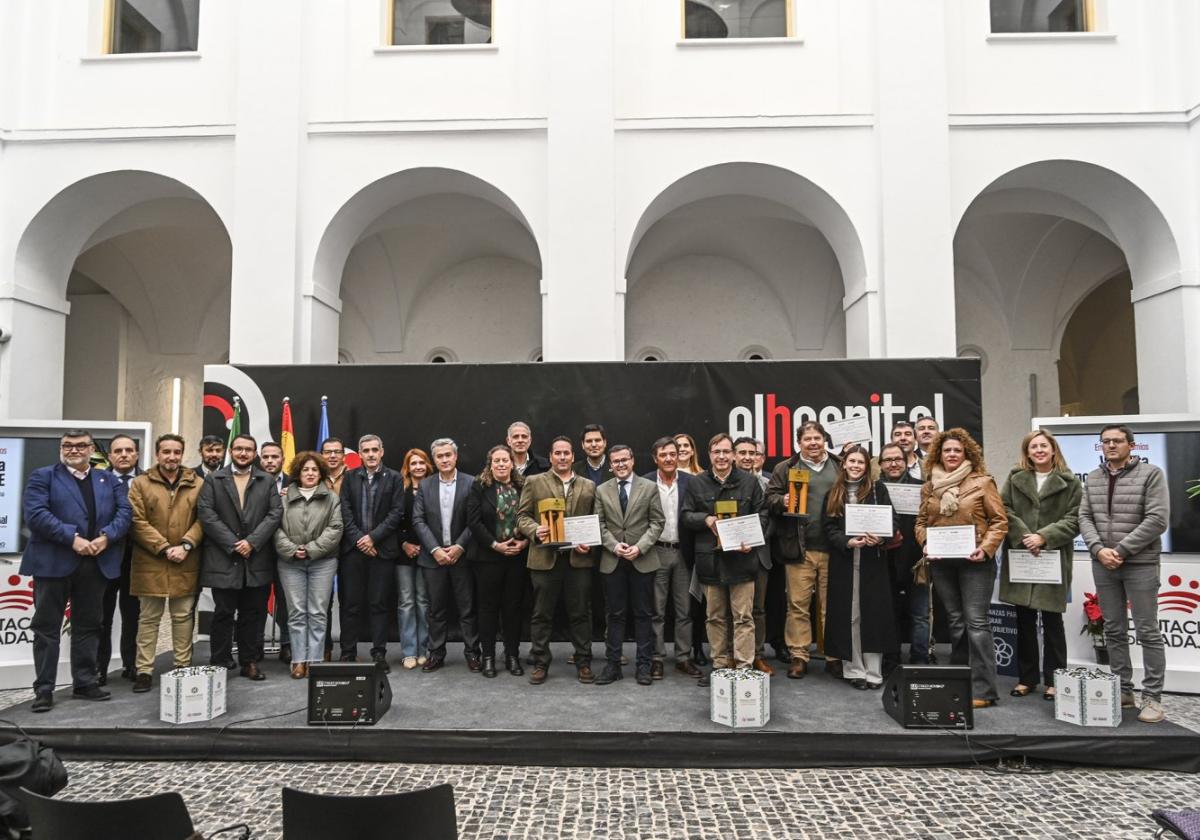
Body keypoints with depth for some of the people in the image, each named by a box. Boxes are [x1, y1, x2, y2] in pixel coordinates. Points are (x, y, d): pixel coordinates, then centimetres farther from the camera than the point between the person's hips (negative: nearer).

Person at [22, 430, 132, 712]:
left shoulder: (108, 479, 14)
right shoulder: (43, 476, 2)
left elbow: (124, 511, 4)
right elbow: (35, 513, -12)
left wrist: (106, 536, -14)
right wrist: (72, 538, -20)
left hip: (96, 563, 4)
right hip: (54, 562, -3)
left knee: (88, 625, 11)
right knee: (47, 626, 3)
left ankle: (84, 683, 20)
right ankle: (44, 689, 11)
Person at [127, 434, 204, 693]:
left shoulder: (198, 484, 6)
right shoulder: (140, 483, 2)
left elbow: (203, 519, 2)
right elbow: (137, 522, -5)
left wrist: (186, 545, -12)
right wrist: (165, 548, -12)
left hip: (186, 564, 1)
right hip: (150, 562, -1)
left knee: (183, 616, 9)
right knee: (148, 617, 6)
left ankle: (183, 667, 18)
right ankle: (144, 670, 12)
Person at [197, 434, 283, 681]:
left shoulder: (267, 481, 10)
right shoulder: (213, 480, 7)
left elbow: (275, 513, 1)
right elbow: (206, 514, -4)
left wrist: (252, 542, -11)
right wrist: (232, 543, -11)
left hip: (257, 559, 1)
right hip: (223, 558, -1)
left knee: (253, 614, 6)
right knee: (223, 613, 4)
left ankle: (250, 662, 15)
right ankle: (220, 664, 12)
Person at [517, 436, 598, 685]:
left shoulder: (588, 486, 13)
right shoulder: (534, 483, 6)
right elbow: (522, 516, 3)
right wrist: (535, 531, -15)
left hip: (578, 558, 2)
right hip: (545, 557, -1)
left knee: (581, 613, 6)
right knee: (542, 614, 6)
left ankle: (583, 663, 17)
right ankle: (540, 663, 16)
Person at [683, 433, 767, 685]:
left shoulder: (750, 482, 3)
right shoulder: (697, 483, 6)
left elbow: (761, 515, 5)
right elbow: (686, 515, 8)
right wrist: (706, 520, -11)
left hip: (741, 557, -2)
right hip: (710, 558, 2)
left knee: (743, 616, -2)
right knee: (715, 616, 10)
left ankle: (744, 666, 3)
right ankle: (720, 665, 20)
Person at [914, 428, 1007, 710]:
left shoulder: (982, 482, -3)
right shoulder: (929, 487, 10)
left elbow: (999, 521, -4)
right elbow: (921, 523, 14)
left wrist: (985, 548, -16)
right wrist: (925, 544, -4)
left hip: (974, 562, -4)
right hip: (941, 563, 4)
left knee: (976, 622, -6)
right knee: (955, 622, 12)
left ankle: (983, 690, -2)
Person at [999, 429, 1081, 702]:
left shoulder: (1069, 482, 2)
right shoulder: (1015, 478, 9)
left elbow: (1074, 520, -5)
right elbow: (1005, 510, 1)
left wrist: (1044, 537, -16)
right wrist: (1024, 537, -13)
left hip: (1053, 559, -2)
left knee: (1051, 621, 4)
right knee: (1024, 621, 9)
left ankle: (1053, 680, 15)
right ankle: (1027, 677, 19)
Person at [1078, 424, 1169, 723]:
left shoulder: (1150, 474, -5)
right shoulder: (1092, 479, 10)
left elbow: (1157, 519, -13)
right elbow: (1084, 517, 7)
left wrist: (1121, 550, -15)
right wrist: (1098, 549, -10)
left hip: (1140, 564, -5)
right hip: (1103, 565, 5)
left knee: (1148, 632, 1)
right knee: (1114, 631, 10)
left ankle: (1152, 698, 9)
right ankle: (1123, 691, 20)